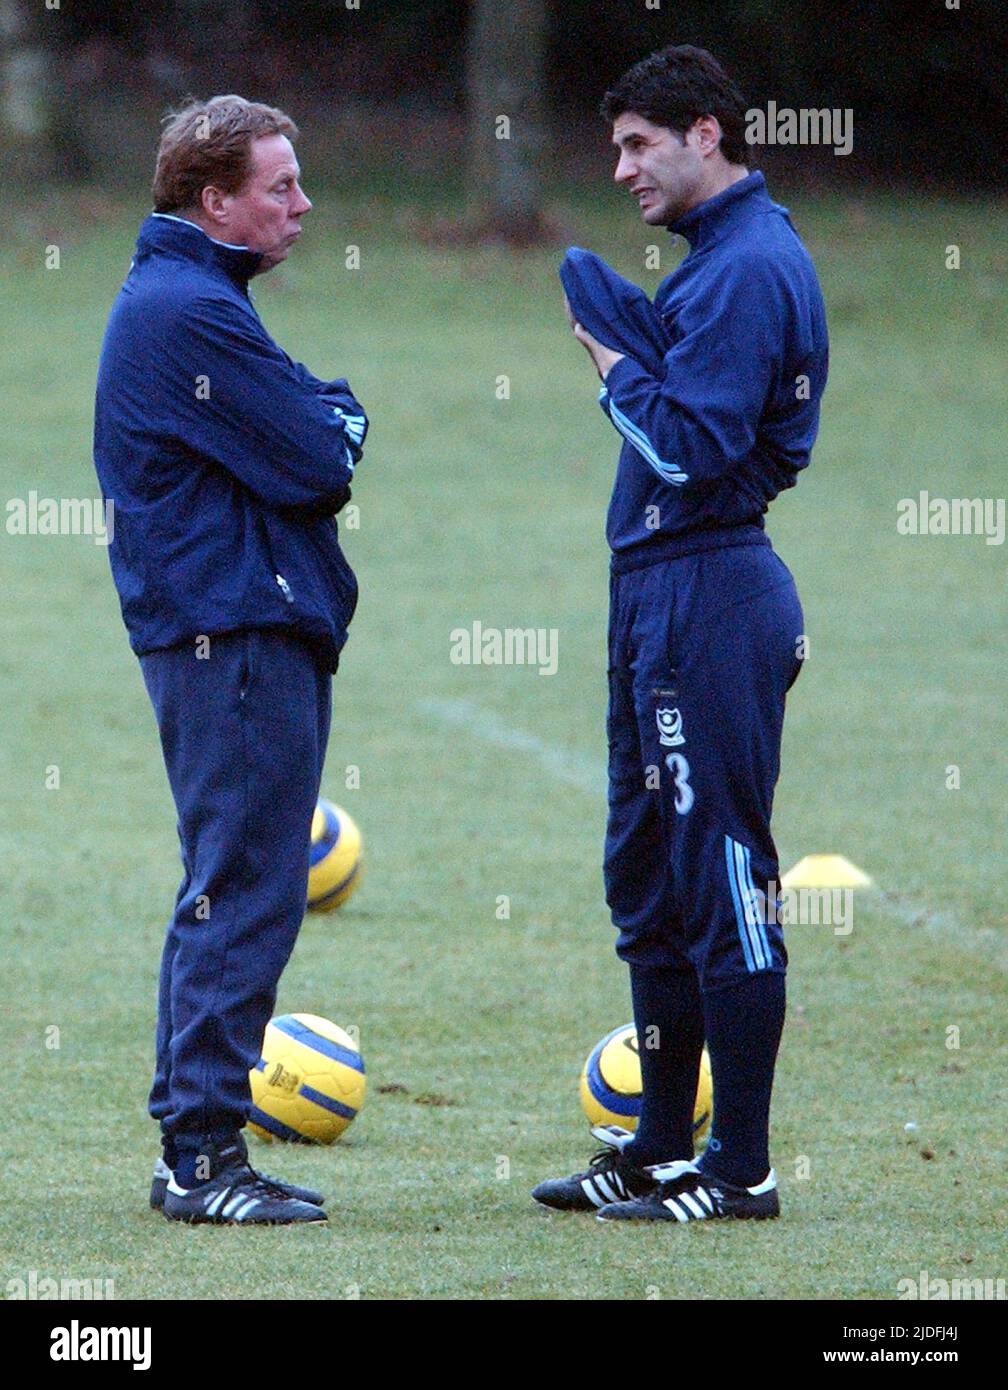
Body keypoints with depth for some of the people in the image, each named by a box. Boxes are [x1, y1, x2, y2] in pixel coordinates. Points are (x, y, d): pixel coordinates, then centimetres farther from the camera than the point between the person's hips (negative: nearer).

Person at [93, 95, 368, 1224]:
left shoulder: (176, 298, 19)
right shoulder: (193, 311, -15)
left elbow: (307, 451, 20)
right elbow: (319, 468, -17)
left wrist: (322, 423, 0)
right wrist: (339, 421, 2)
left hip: (226, 632, 11)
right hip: (237, 633, -11)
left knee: (231, 895, 14)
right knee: (245, 892, -10)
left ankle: (196, 1148, 18)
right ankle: (202, 1153, -9)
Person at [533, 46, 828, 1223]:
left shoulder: (748, 268, -15)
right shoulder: (730, 256, 17)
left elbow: (691, 449, -23)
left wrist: (619, 367, -9)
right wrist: (633, 358, 4)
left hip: (709, 595, -11)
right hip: (660, 594, 11)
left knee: (722, 878, -6)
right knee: (650, 883, 15)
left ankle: (740, 1169, -3)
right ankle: (661, 1149, 23)